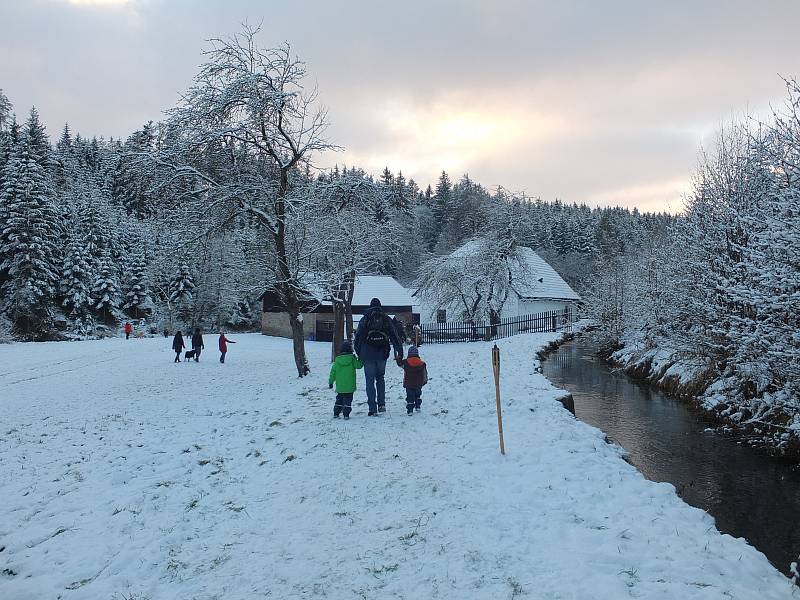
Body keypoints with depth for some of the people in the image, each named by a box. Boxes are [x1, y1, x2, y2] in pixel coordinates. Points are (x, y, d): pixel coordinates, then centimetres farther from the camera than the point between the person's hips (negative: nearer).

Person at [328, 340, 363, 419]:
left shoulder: (337, 359, 1)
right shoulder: (352, 359, -8)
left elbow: (333, 372, 4)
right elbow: (358, 365, 1)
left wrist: (331, 381, 11)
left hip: (340, 386, 3)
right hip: (349, 386, -3)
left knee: (339, 399, 16)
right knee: (348, 399, 3)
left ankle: (336, 413, 16)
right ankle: (346, 414, -2)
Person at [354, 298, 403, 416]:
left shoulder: (365, 319, -1)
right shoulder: (386, 319, 4)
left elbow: (358, 337, 1)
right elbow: (394, 336, 2)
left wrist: (358, 353, 11)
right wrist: (400, 351, 4)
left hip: (368, 354, -2)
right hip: (382, 354, 2)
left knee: (370, 381, 3)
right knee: (380, 378, 21)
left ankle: (373, 409, 0)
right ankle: (381, 404, 11)